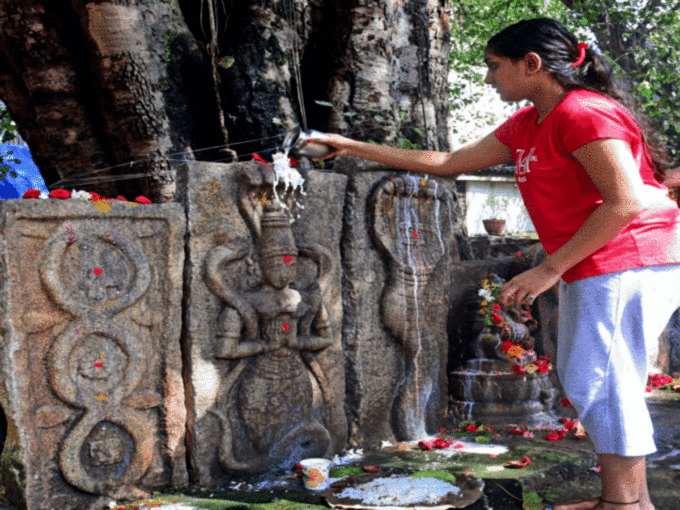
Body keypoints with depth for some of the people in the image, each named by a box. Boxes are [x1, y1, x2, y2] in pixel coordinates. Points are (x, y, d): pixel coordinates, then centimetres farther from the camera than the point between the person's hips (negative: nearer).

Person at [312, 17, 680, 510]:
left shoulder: (582, 113, -16)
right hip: (595, 269, 10)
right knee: (582, 379, 13)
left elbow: (627, 201, -22)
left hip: (628, 262, -10)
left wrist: (550, 269, -20)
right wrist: (357, 148, 17)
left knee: (597, 381, -8)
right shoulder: (526, 125, 14)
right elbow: (449, 162, 18)